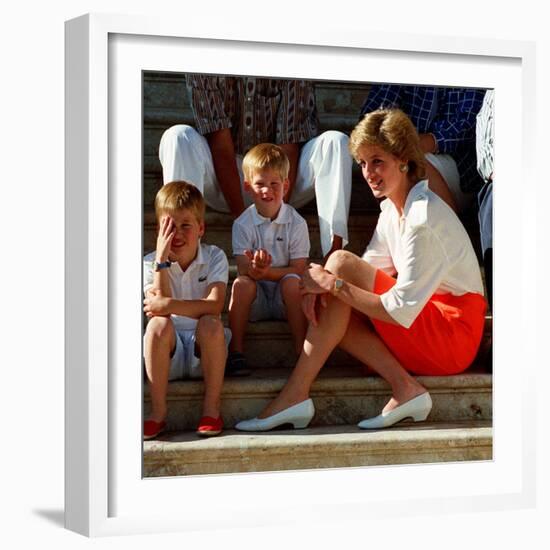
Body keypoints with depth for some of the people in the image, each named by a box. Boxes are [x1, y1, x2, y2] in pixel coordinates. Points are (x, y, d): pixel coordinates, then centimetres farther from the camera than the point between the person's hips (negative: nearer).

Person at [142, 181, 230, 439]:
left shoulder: (214, 257, -4)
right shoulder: (151, 263, -1)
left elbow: (214, 306, -20)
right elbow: (160, 304, -16)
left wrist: (168, 305, -30)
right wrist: (161, 260, -21)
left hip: (203, 351, -1)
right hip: (168, 354, 1)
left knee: (210, 324, -31)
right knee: (158, 323, -30)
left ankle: (211, 408, -20)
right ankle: (158, 412, -24)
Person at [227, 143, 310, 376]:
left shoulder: (296, 223, -5)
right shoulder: (243, 224, -2)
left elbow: (298, 269, -9)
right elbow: (242, 269, -10)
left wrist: (267, 272, -26)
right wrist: (253, 267, -36)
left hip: (284, 296, -1)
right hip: (256, 300, 1)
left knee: (292, 283, -32)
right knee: (241, 283, -29)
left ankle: (302, 352, -25)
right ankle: (236, 353, -24)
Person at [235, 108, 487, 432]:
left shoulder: (424, 217, -20)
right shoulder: (393, 208, 9)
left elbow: (401, 311, -24)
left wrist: (334, 282, -20)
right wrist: (319, 287, -13)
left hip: (454, 332, -9)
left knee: (341, 262, -18)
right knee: (327, 303, -5)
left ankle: (295, 395, -20)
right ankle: (405, 389, -12)